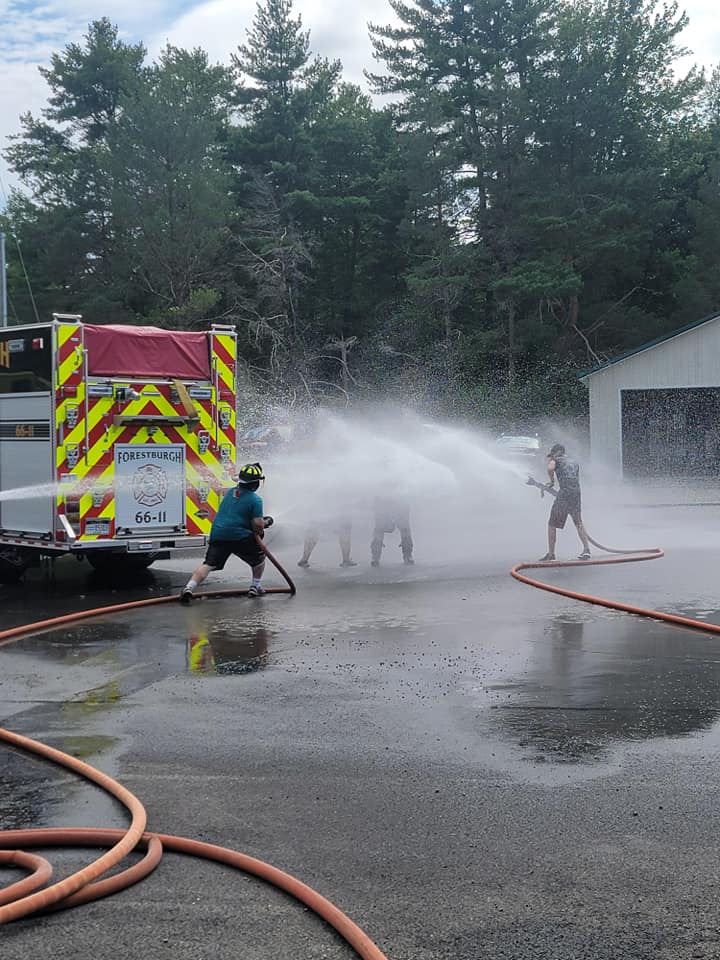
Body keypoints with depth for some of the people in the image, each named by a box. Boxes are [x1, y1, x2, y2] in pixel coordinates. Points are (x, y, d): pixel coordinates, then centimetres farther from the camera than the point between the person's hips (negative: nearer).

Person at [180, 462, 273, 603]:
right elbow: (257, 524, -11)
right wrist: (265, 522, 11)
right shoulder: (255, 499, -5)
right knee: (259, 557, 20)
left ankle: (189, 589, -15)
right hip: (239, 537, -5)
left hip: (217, 534, 5)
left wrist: (261, 520, 23)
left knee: (208, 564, 3)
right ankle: (256, 587, 25)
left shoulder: (230, 492, 16)